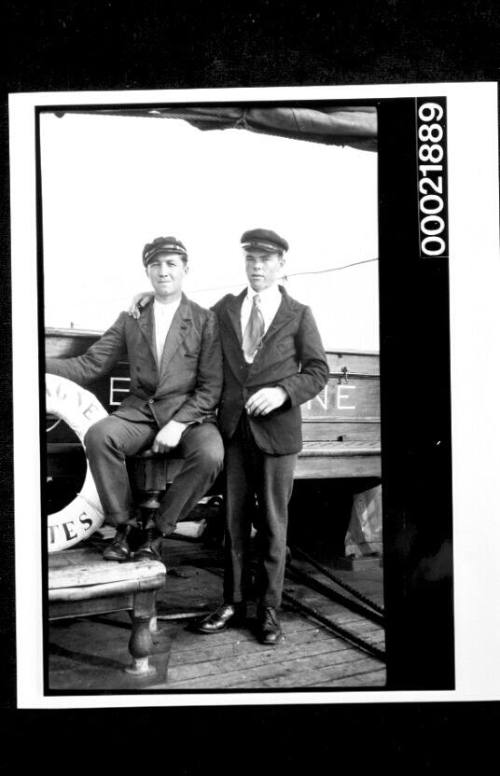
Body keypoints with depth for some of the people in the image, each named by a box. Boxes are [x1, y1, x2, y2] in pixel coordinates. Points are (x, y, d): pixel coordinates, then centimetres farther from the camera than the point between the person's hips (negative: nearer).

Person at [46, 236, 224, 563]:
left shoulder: (205, 320, 3)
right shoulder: (131, 319, 12)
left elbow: (211, 386, -2)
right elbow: (89, 365, 6)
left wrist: (178, 424, -16)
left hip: (190, 413, -2)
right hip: (139, 411, 2)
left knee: (210, 455, -33)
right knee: (98, 436, -29)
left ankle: (159, 531, -12)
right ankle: (123, 526, -11)